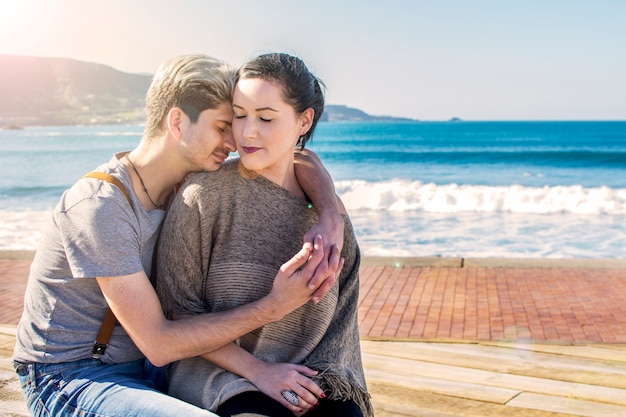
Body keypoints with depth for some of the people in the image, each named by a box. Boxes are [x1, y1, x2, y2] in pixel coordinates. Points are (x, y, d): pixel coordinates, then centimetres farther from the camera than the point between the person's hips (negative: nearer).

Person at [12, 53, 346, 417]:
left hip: (140, 368, 7)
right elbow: (157, 343, -24)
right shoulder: (102, 206, -25)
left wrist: (331, 223, -18)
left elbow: (297, 159, 1)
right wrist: (274, 306, -26)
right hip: (69, 379, -7)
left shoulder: (190, 179, -2)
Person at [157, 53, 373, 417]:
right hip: (219, 370, -3)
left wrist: (322, 379, -8)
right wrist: (258, 371, -12)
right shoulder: (203, 195, -8)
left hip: (304, 373, 4)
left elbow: (339, 314, 8)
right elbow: (179, 311, -6)